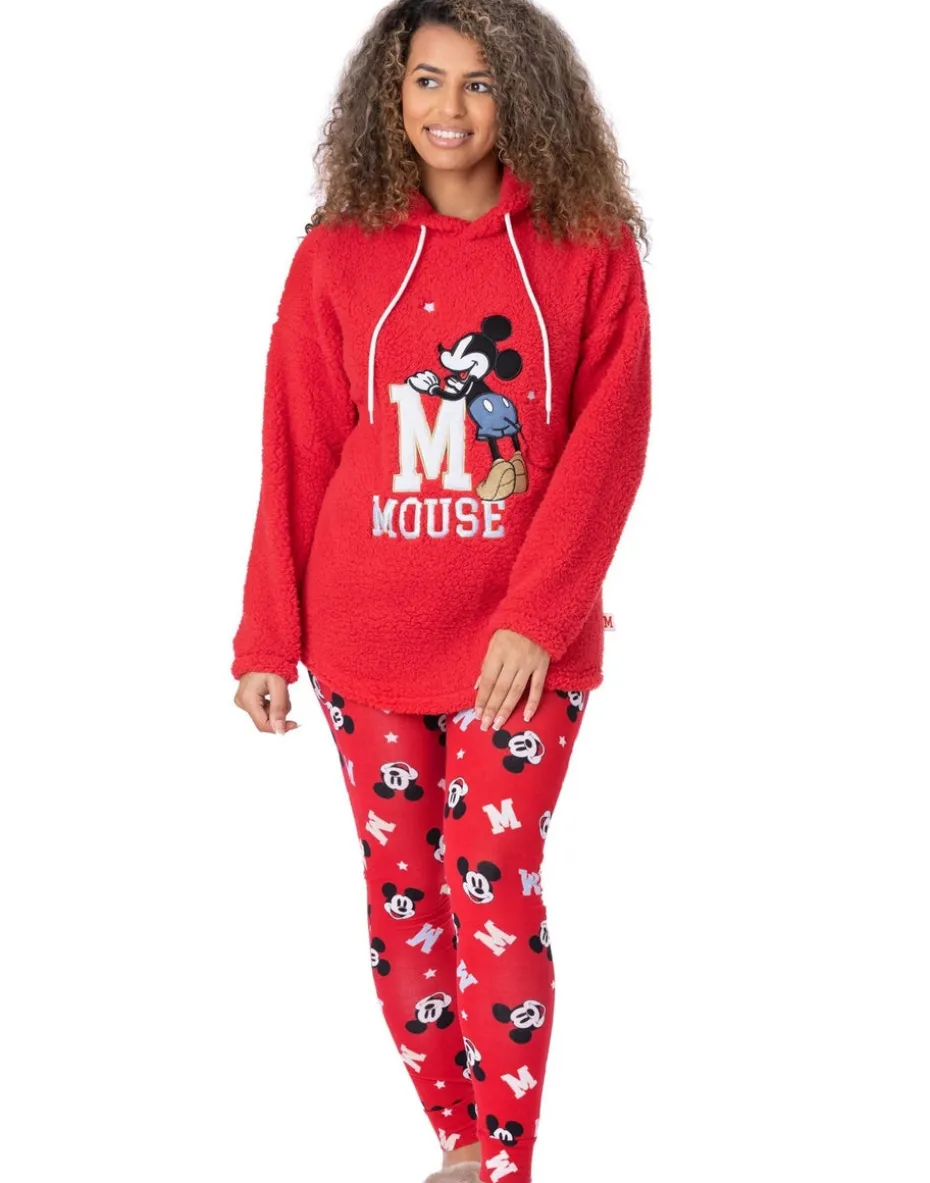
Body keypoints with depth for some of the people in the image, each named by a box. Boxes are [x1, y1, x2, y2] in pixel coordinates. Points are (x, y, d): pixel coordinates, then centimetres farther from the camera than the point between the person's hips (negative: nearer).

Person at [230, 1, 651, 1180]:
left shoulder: (588, 249, -1)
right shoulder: (337, 254, 3)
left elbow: (607, 442, -6)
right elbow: (296, 454, 4)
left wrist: (536, 614, -15)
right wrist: (266, 638, 2)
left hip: (523, 641, -2)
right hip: (365, 639, 2)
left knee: (495, 892, -1)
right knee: (401, 893, 9)